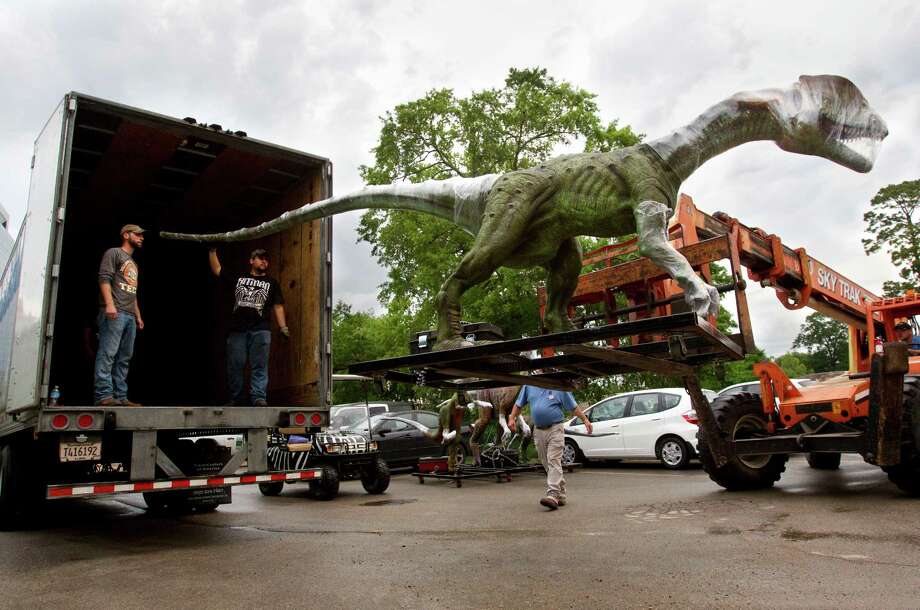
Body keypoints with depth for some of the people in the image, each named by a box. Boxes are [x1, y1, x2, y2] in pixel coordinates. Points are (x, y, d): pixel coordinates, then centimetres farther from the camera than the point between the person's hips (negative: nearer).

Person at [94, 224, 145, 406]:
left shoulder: (133, 264, 29)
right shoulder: (114, 253, 6)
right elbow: (104, 278, -8)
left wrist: (138, 316, 21)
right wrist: (109, 304, -20)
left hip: (130, 316, 8)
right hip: (114, 312, -8)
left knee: (124, 358, 3)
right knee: (108, 354, -13)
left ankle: (120, 397, 1)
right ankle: (104, 395, -16)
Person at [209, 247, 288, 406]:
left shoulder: (271, 283, 16)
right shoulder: (238, 278, 18)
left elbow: (278, 306, 10)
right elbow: (217, 270, 20)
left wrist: (283, 327, 1)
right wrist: (213, 250, 16)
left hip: (260, 330, -1)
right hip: (237, 330, 1)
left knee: (259, 366, -7)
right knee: (234, 365, 2)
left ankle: (259, 397, -8)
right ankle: (236, 398, 11)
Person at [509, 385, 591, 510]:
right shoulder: (529, 386, 7)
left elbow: (574, 407, 4)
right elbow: (518, 404, 15)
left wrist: (585, 420, -2)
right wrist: (512, 418, 3)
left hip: (555, 429, -4)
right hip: (538, 431, 5)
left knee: (554, 461, -15)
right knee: (546, 464, 10)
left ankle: (553, 495, -22)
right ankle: (561, 494, 22)